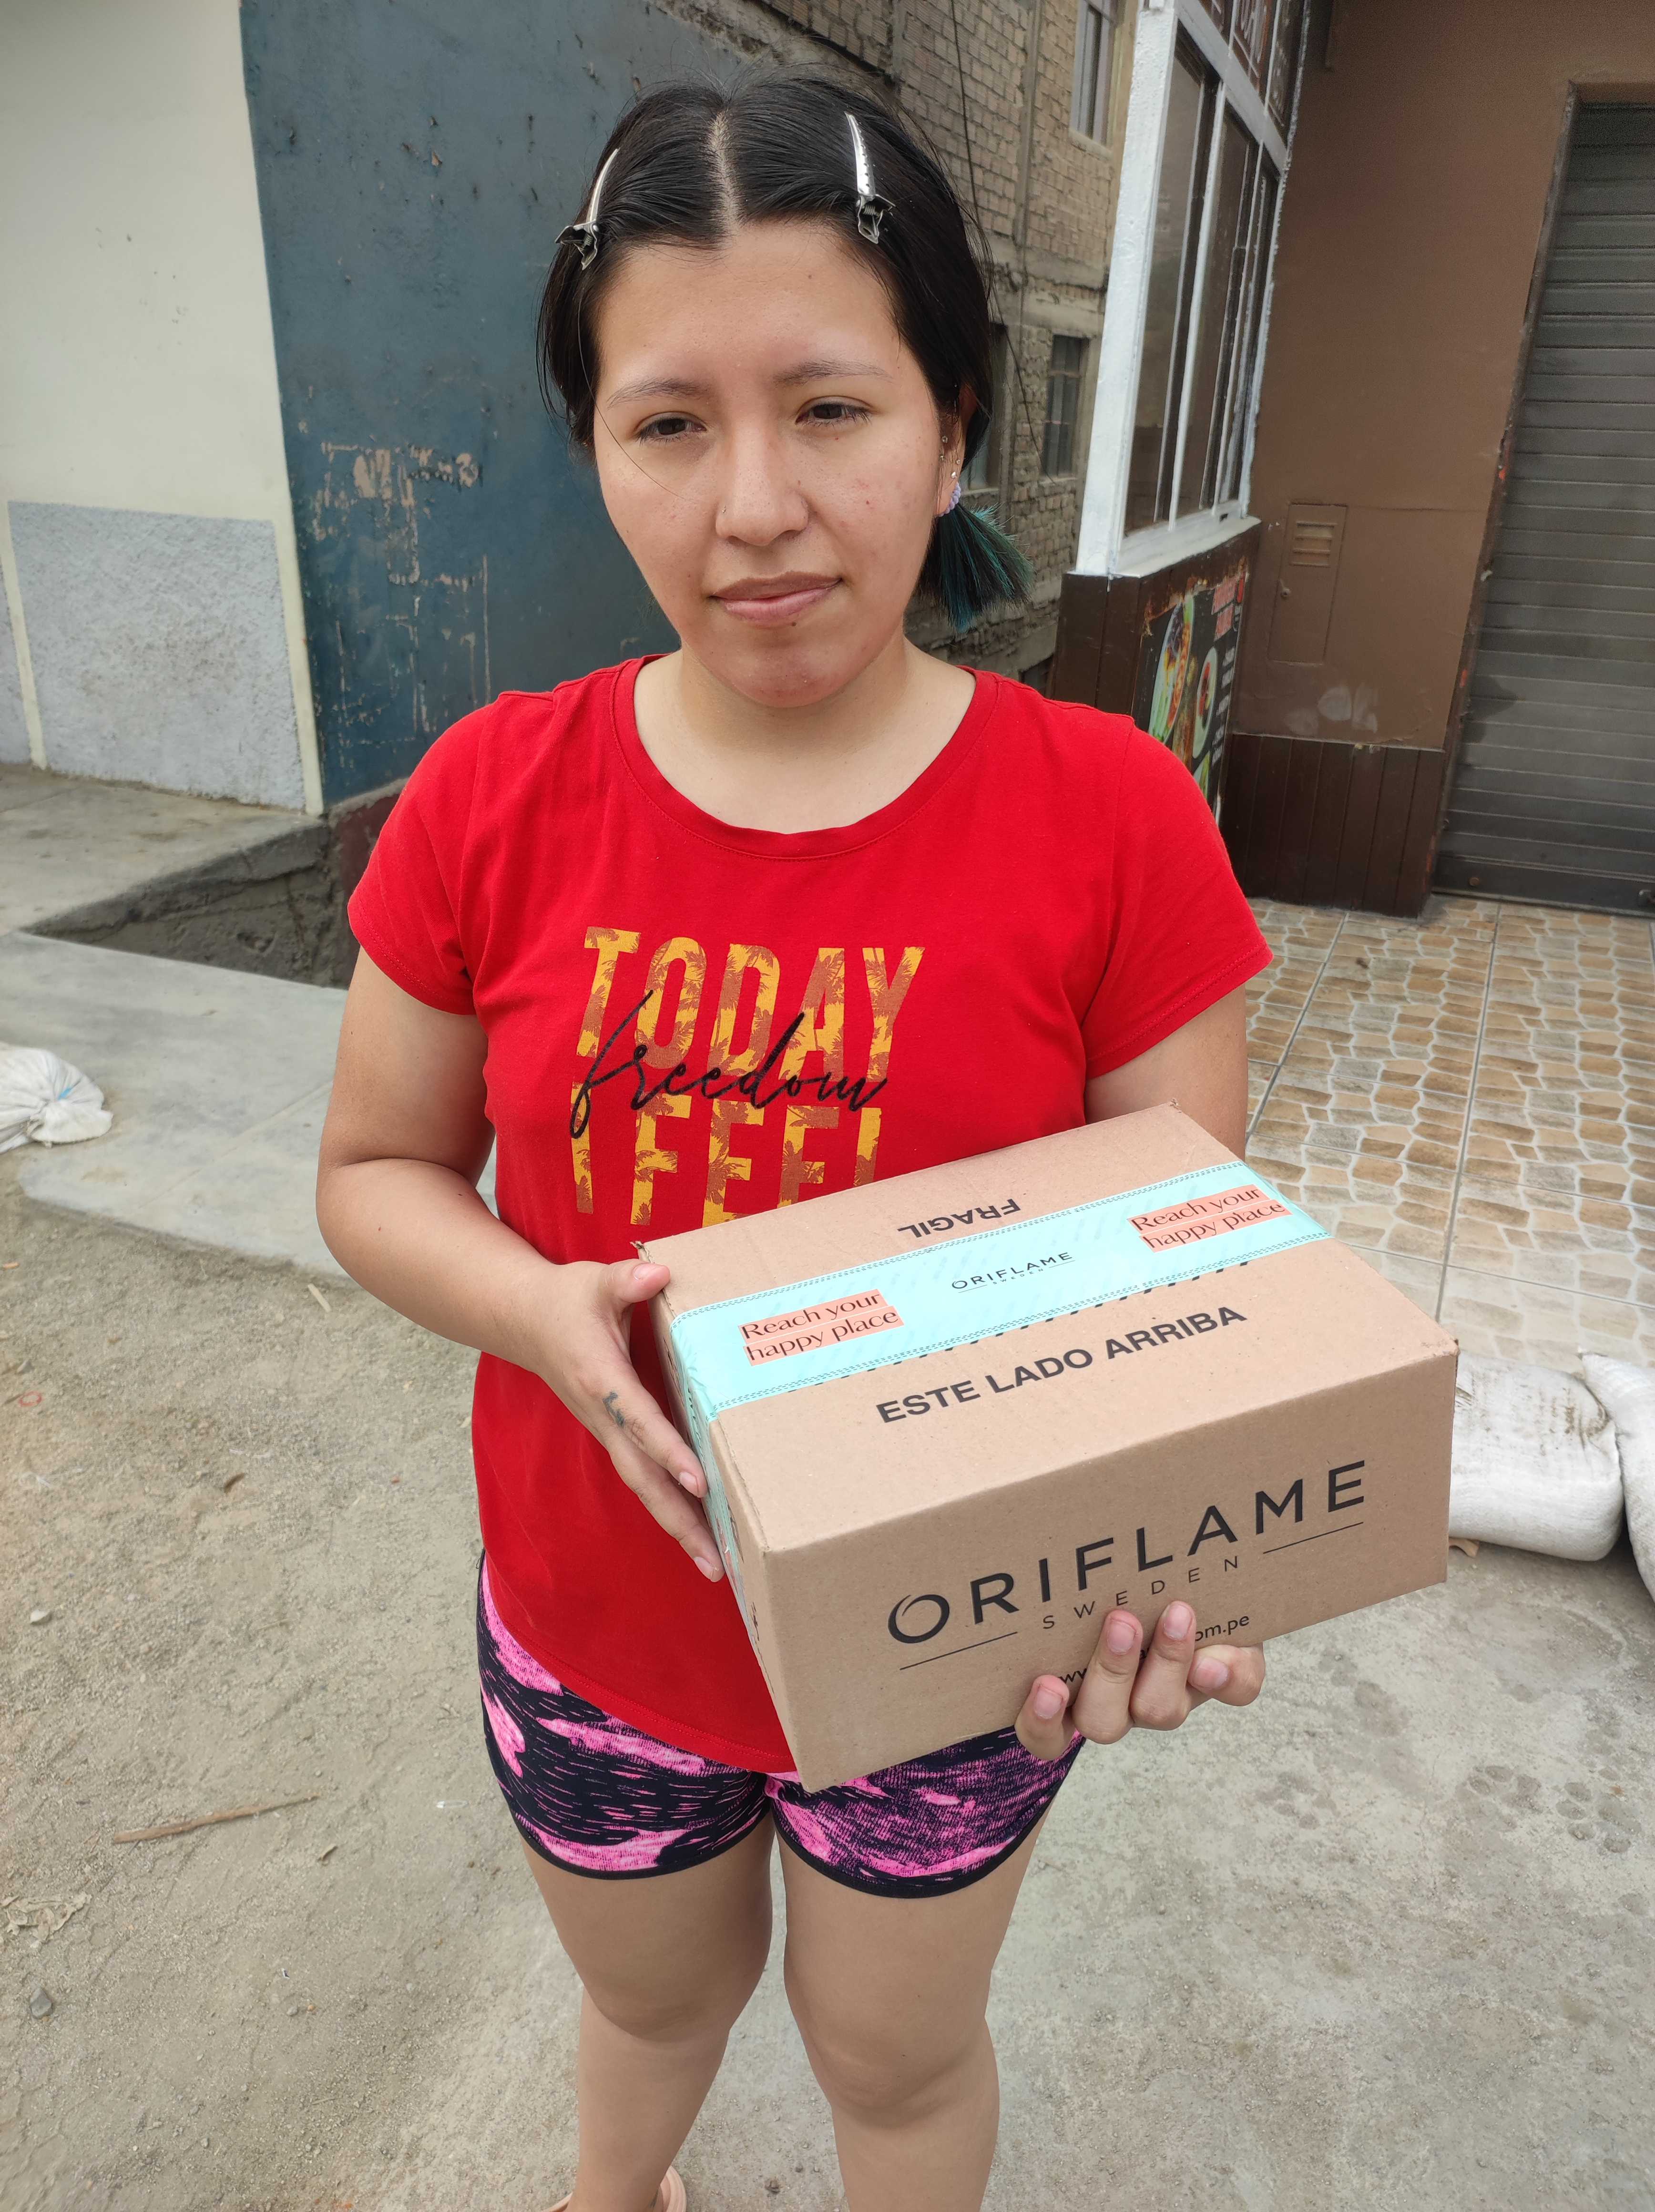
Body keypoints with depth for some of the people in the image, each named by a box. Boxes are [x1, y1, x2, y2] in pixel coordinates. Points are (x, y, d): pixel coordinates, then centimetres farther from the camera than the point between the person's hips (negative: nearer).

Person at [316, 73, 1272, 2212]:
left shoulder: (1112, 816, -19)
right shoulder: (493, 798, -14)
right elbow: (374, 1172, -3)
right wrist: (544, 1314, -23)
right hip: (592, 1622, 3)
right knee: (655, 2000, 34)